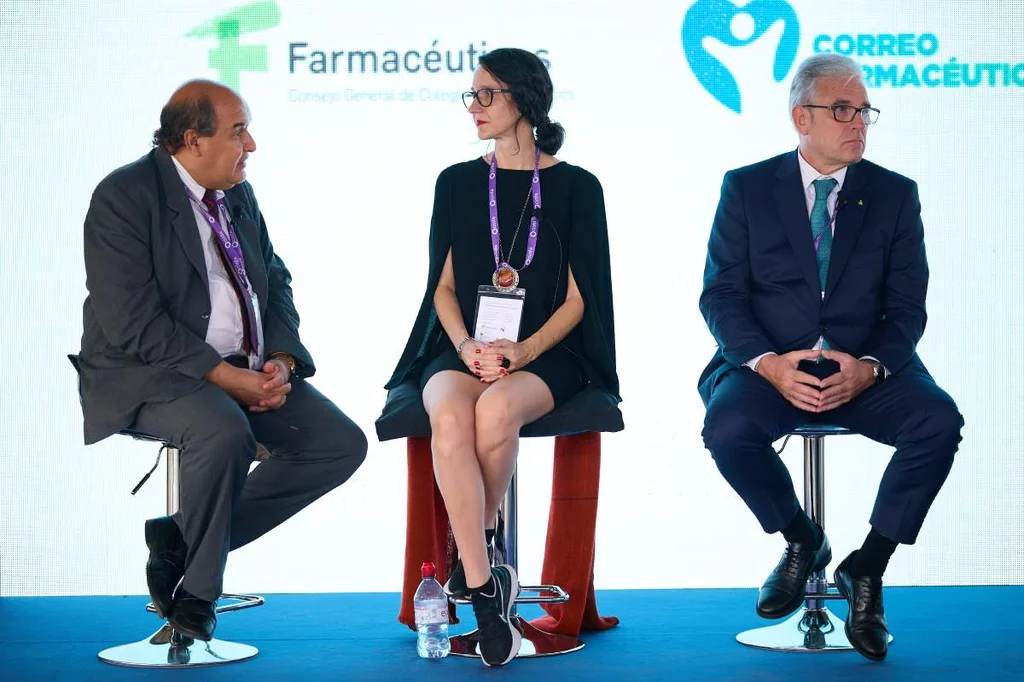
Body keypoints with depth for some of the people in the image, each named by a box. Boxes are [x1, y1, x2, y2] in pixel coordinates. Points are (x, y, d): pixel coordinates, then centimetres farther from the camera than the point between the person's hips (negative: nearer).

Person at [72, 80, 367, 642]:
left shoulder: (239, 195, 13)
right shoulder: (123, 198, -12)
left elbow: (276, 284, 17)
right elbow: (134, 323, -19)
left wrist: (281, 360, -4)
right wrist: (228, 378, -23)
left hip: (249, 370, 8)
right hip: (149, 374, -8)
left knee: (343, 444, -8)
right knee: (224, 434, -37)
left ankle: (180, 539, -2)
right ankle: (196, 592, -12)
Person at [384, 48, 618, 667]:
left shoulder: (575, 187, 5)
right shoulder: (457, 184, 14)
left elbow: (578, 298, 2)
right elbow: (444, 285, 10)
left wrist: (524, 349, -15)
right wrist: (466, 345, -10)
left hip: (546, 354, -2)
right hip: (463, 350, 2)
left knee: (495, 411, -37)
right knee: (450, 417, -34)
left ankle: (475, 550, -10)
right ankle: (486, 593, -32)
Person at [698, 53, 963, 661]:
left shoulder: (896, 195, 8)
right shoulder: (747, 188, 5)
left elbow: (907, 306, 3)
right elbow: (721, 294, -1)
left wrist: (871, 367, -19)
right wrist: (767, 363, -20)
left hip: (863, 371, 1)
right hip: (769, 365, -1)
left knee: (940, 422, -27)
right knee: (726, 427, -32)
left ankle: (867, 569, -8)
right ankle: (802, 542, -1)